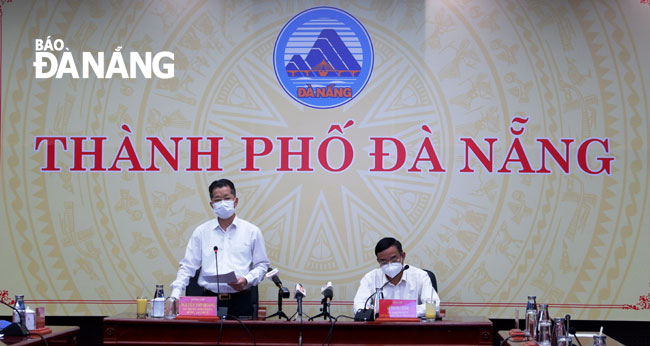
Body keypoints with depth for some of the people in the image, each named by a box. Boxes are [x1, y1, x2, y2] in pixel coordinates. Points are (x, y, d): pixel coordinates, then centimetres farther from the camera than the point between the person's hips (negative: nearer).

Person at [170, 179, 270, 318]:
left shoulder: (252, 231, 10)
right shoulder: (201, 232, 11)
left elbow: (262, 265, 11)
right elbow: (187, 267, 10)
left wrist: (247, 280, -8)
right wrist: (175, 295, -2)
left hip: (240, 301, 0)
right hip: (210, 299, 1)